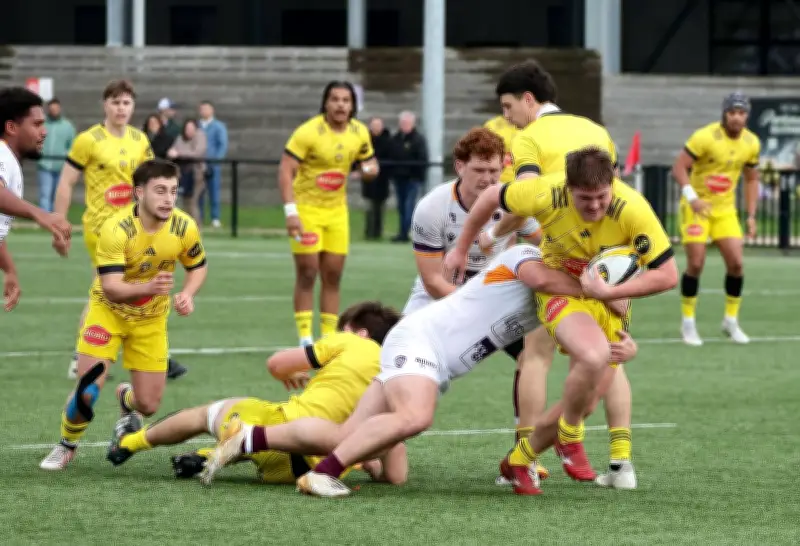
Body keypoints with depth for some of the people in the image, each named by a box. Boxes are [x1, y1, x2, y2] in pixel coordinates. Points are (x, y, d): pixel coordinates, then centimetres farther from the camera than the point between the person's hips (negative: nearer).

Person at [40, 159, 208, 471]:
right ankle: (66, 446, 14)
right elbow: (111, 288, -35)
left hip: (151, 318, 3)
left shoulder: (184, 227, -17)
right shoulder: (115, 229, -29)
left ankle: (126, 400, 42)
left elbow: (198, 267, 4)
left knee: (149, 405, 2)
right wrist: (148, 287, -53)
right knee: (87, 392, -18)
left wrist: (188, 294, -17)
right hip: (108, 310, -3)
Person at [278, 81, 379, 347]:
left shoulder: (360, 133, 0)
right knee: (307, 273, -6)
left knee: (333, 276, 6)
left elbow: (369, 162, 15)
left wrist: (369, 168, -11)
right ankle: (305, 338, -2)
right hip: (306, 208, -5)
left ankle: (329, 336, 13)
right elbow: (285, 170, -19)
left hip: (337, 210, 5)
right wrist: (290, 211, -28)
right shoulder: (308, 132, -18)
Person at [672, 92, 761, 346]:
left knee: (736, 263, -5)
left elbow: (751, 179, 13)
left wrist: (751, 216, 7)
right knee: (696, 264, -9)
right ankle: (688, 323, 6)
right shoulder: (705, 137, -18)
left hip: (725, 208, 5)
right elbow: (679, 167, -17)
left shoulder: (751, 143, 0)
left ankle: (731, 321, 12)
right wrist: (691, 197, -30)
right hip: (696, 206, -5)